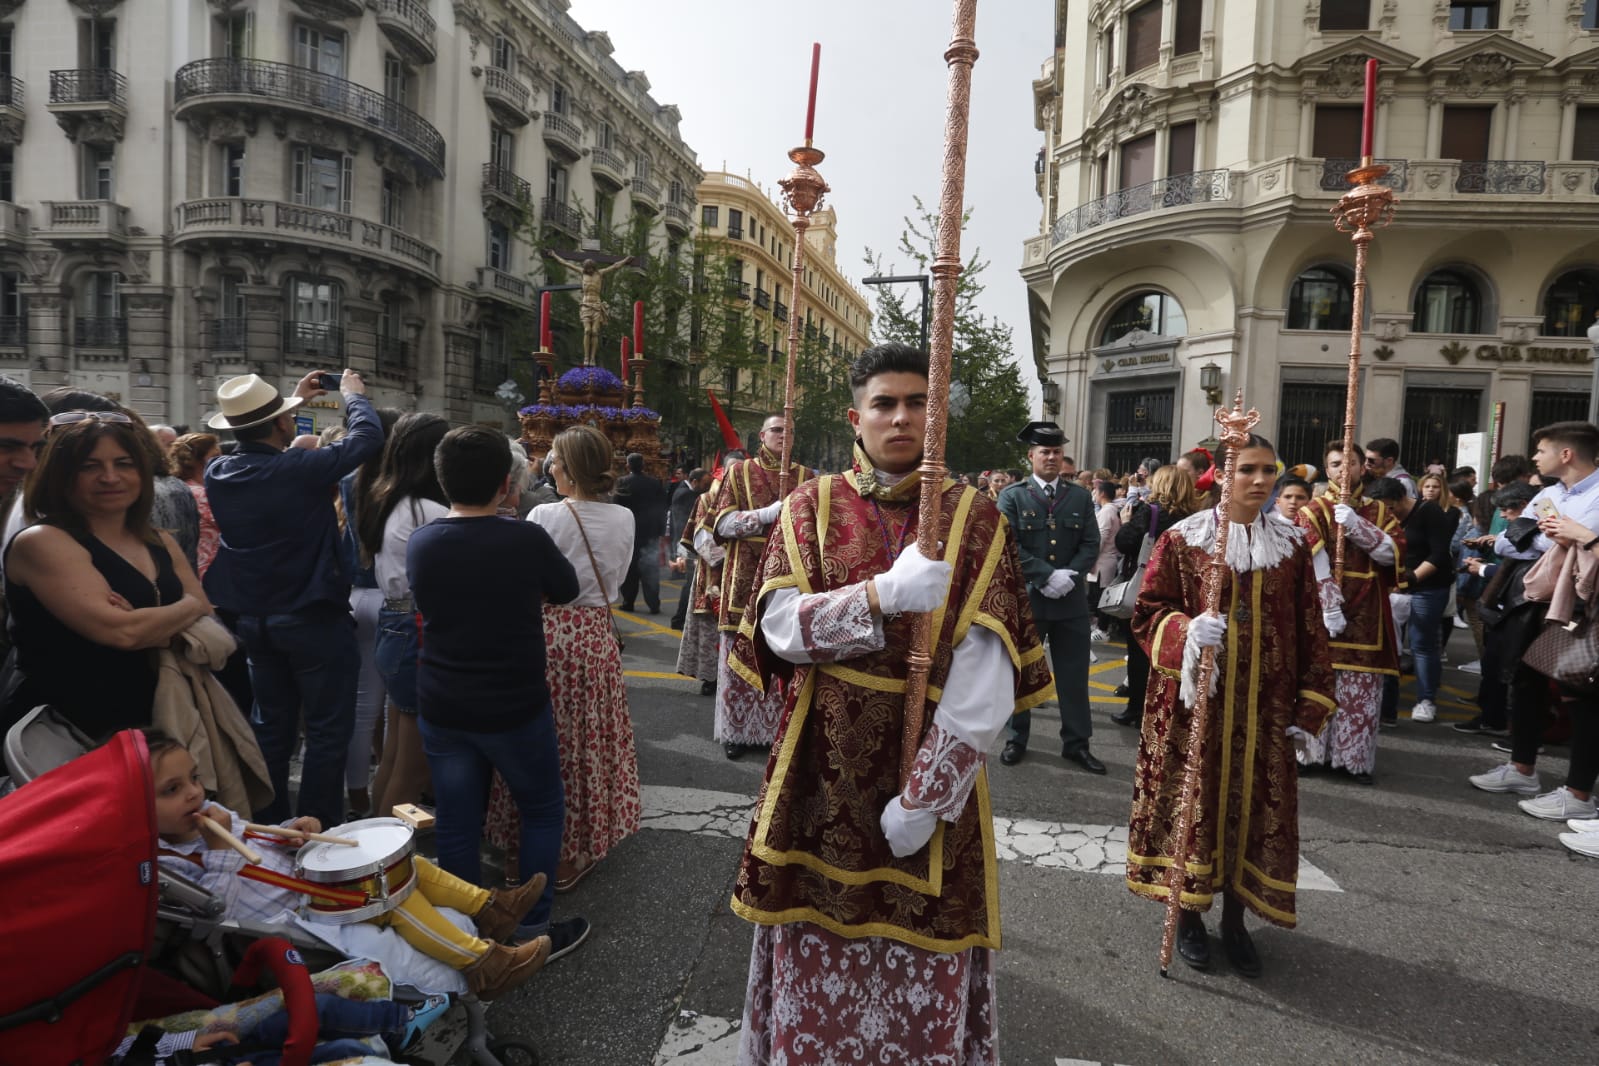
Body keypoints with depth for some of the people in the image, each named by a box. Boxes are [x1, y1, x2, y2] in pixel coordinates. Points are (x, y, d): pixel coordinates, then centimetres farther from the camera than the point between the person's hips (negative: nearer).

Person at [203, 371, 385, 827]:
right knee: (328, 729, 4)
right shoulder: (302, 469, -22)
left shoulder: (219, 473, -2)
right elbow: (369, 435, -10)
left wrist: (293, 401, 28)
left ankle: (267, 824, 28)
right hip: (313, 619, -7)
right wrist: (353, 394, 9)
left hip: (254, 619, 7)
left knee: (271, 725, 18)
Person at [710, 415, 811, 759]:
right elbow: (723, 523, -3)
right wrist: (769, 513, -14)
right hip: (746, 579, -1)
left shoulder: (805, 476, 12)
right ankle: (737, 730, 10)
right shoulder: (738, 472, 7)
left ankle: (777, 728, 11)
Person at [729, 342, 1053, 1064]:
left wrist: (922, 798, -17)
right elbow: (780, 626, -10)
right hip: (823, 773, 1)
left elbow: (985, 684, -11)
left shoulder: (976, 521, -3)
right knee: (817, 966, 13)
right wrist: (885, 592, -25)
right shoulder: (812, 507, 2)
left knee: (921, 974, 9)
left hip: (933, 773, -1)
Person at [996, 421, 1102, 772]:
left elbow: (1091, 544, 4)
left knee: (1074, 673, 7)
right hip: (1025, 597, -2)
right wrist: (1046, 576, -18)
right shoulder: (1012, 496, -2)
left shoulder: (1080, 497, 8)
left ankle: (1076, 742, 19)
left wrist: (1070, 575, -12)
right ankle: (1016, 739, 23)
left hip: (1071, 598, 2)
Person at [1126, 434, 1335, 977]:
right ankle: (1189, 914, 24)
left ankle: (1235, 920, 26)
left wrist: (1309, 708, 3)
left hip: (1263, 705, 3)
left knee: (1253, 806, 9)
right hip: (1194, 699, -3)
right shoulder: (1183, 538, -5)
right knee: (1193, 801, 5)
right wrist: (1185, 631, -24)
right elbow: (1148, 612, -3)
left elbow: (1309, 630, 7)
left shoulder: (1292, 544, 4)